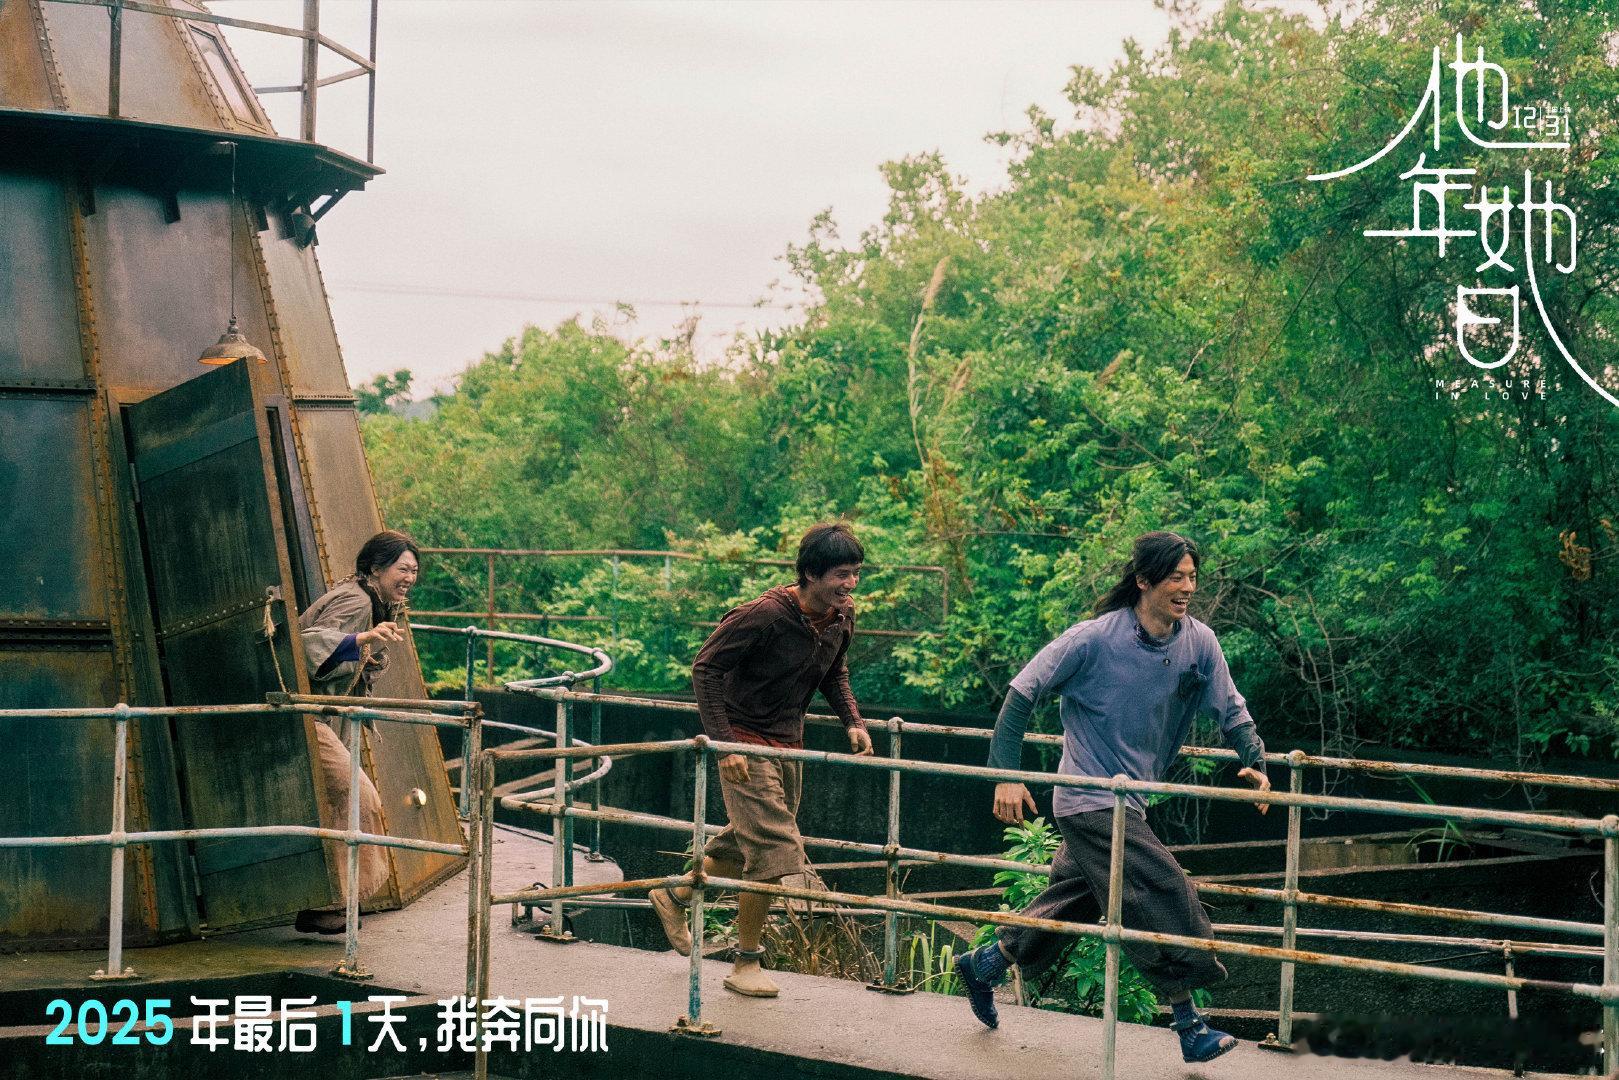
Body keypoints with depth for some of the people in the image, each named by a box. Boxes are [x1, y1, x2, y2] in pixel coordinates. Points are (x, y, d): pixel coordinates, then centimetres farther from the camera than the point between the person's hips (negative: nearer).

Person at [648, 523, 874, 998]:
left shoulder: (842, 618, -1)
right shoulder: (766, 615, -24)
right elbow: (705, 669, -19)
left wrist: (853, 722, 1)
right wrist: (723, 743, -24)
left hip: (788, 745, 8)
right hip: (746, 744, -8)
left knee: (748, 844, 19)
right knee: (774, 851, -12)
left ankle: (674, 898, 43)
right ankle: (746, 964, 4)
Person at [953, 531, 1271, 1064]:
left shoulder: (1199, 643, -3)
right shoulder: (1094, 639, -18)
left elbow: (1231, 708, 9)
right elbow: (1022, 694, -12)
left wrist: (1254, 762, -4)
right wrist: (1006, 775, -16)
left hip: (1129, 804, 7)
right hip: (1092, 803, -7)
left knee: (1072, 901, 18)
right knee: (1165, 898, -11)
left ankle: (984, 964, 37)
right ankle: (1190, 1027, 1)